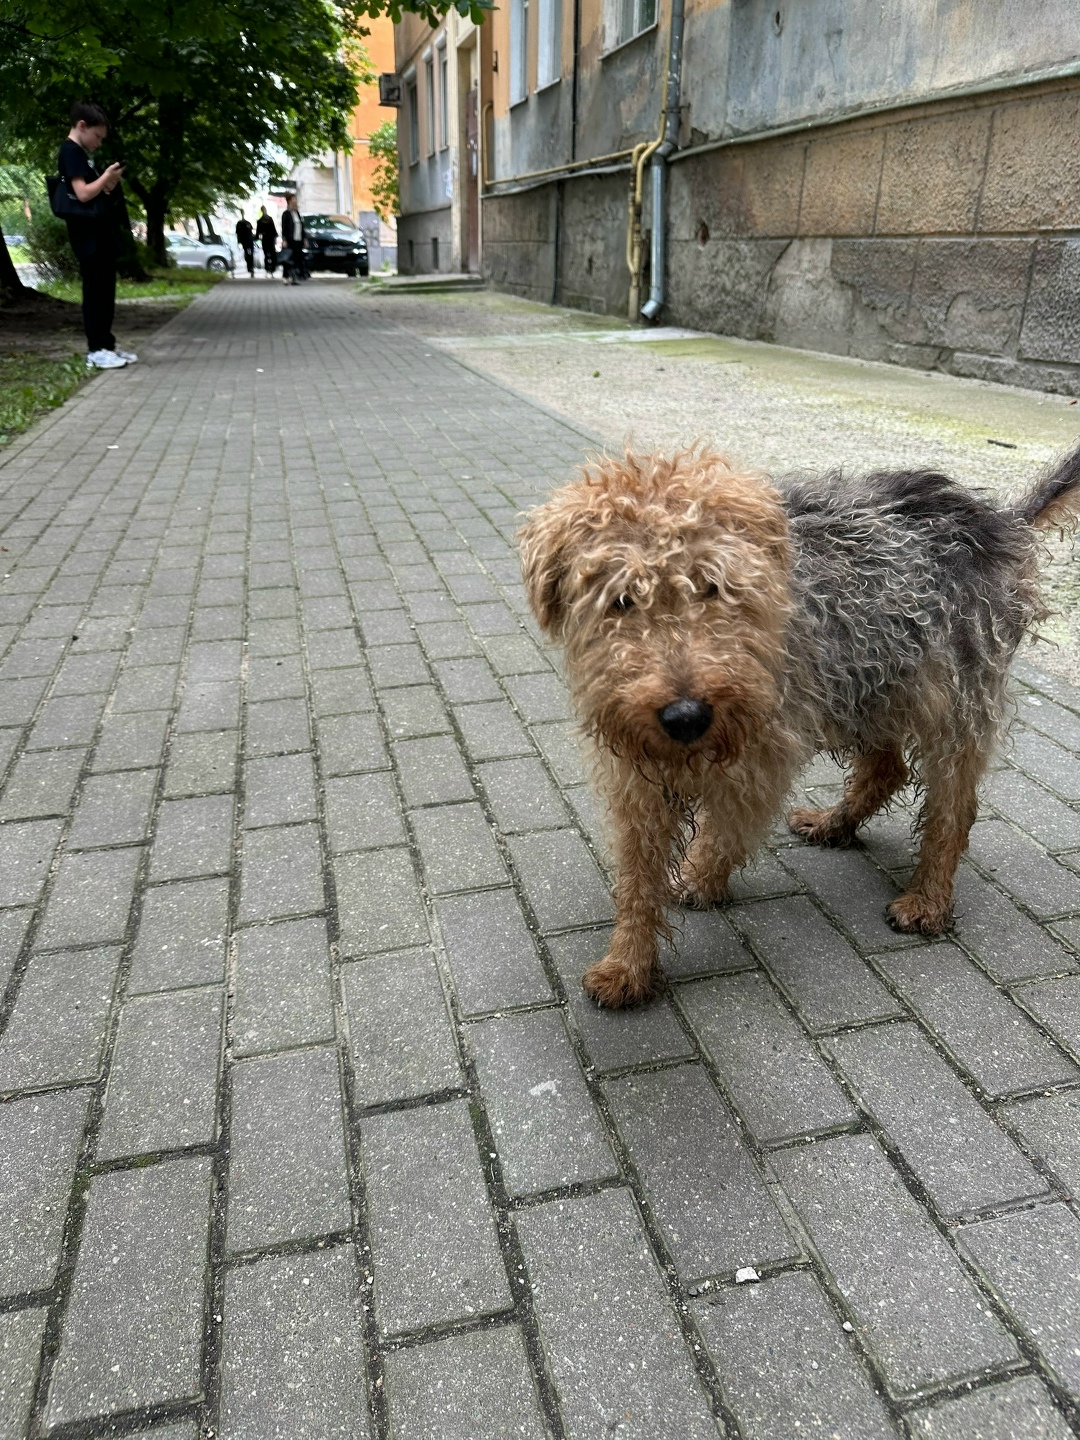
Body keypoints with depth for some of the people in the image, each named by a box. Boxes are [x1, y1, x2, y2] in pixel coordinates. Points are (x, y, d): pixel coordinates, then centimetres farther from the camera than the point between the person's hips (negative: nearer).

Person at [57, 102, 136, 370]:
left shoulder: (81, 153, 20)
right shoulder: (71, 152, -10)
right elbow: (83, 193, -20)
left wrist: (109, 183, 4)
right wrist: (106, 176, -10)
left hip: (100, 232, 10)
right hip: (88, 235, -10)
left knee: (106, 290, 9)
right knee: (96, 290, -9)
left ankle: (106, 345, 13)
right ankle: (96, 350, -7)